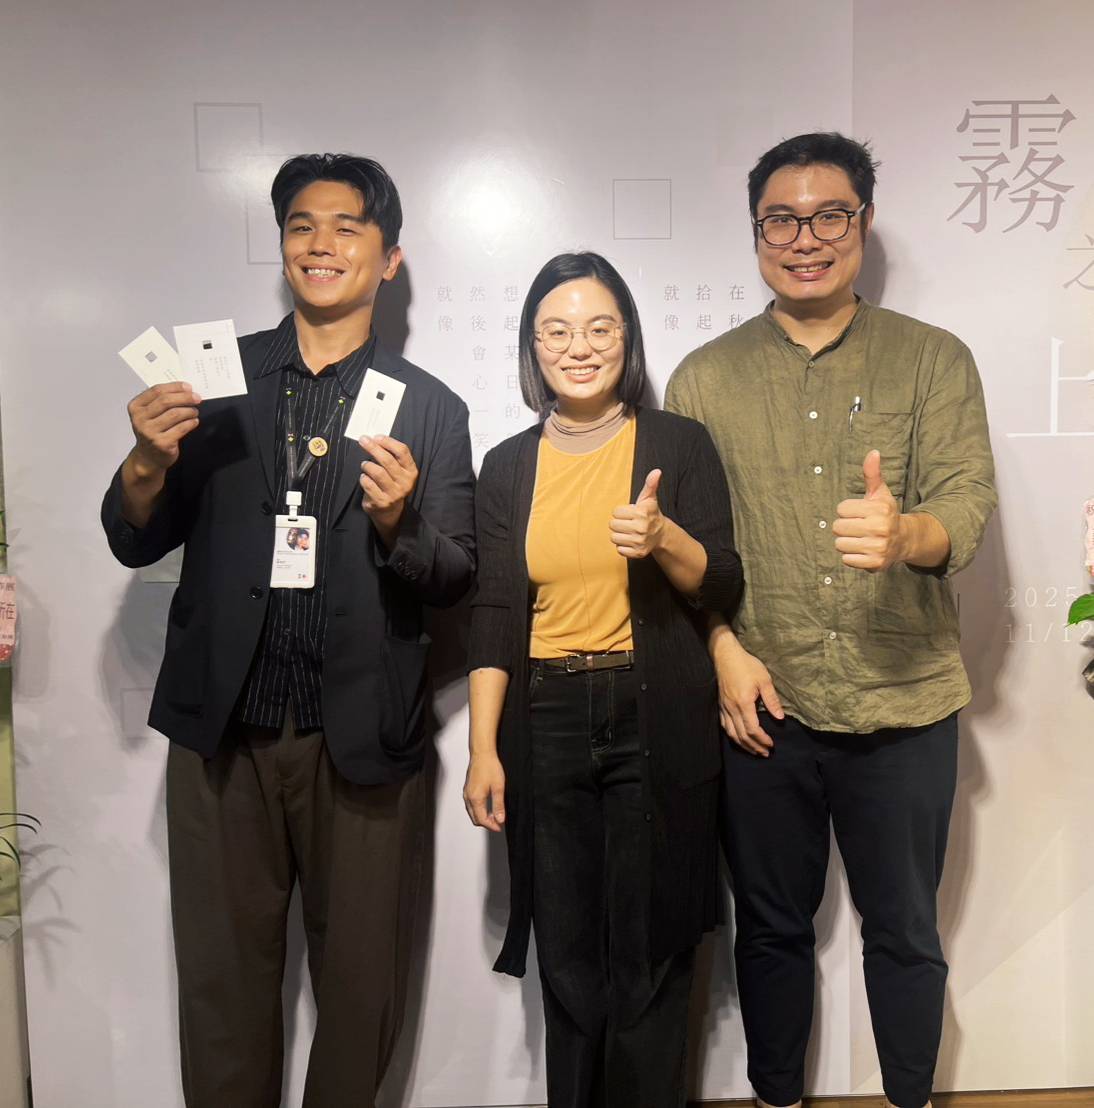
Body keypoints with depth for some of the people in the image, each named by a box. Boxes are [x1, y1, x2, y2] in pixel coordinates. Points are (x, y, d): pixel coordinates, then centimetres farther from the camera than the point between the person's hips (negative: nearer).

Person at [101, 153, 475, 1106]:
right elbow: (136, 544, 5)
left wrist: (396, 521, -21)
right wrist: (150, 463, -15)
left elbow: (455, 578, -1)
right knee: (222, 978, 14)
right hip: (222, 732, 1)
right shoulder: (215, 380, 5)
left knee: (362, 984, 13)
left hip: (361, 740, -1)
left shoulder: (431, 410, 1)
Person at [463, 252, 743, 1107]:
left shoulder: (680, 444, 1)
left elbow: (723, 589, -1)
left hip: (658, 724, -2)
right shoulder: (508, 467, 7)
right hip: (547, 726, 2)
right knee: (567, 954, 12)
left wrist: (663, 538, -21)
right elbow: (494, 616, 4)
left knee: (650, 955, 6)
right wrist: (484, 749, -2)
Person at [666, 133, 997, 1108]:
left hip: (904, 705, 0)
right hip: (765, 707, 1)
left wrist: (904, 534, -33)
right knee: (772, 928, 18)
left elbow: (968, 500, -11)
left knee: (905, 936, 16)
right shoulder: (703, 380, 3)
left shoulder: (936, 360, 0)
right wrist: (724, 647, -10)